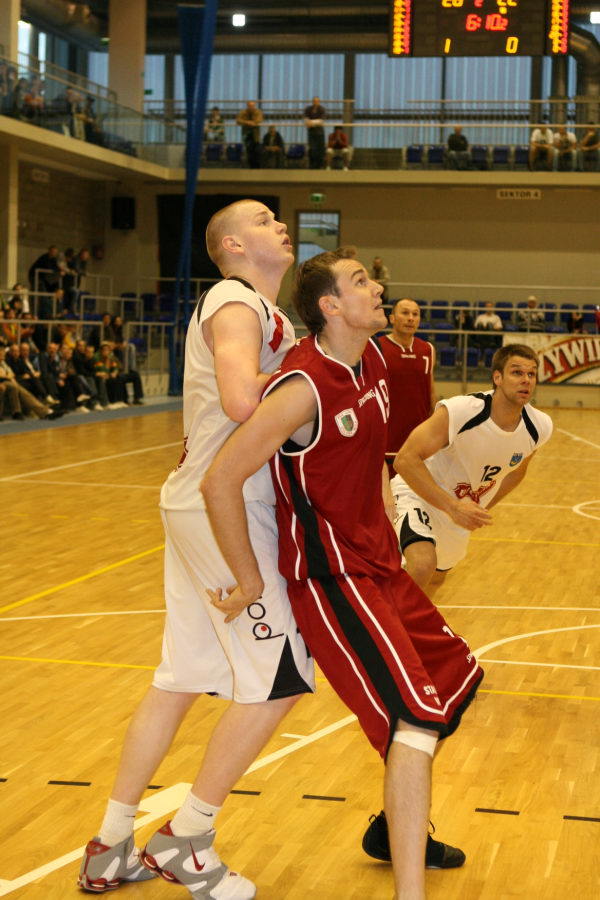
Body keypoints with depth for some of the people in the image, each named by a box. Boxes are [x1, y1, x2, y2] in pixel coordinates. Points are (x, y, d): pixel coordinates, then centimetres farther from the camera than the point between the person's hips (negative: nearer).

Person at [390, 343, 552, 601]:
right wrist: (452, 507, -40)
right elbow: (405, 460, -35)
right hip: (420, 494, -6)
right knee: (423, 566, -34)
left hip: (462, 508, 7)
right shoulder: (458, 412, -34)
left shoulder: (539, 428, -15)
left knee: (435, 579, 26)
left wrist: (481, 510, 6)